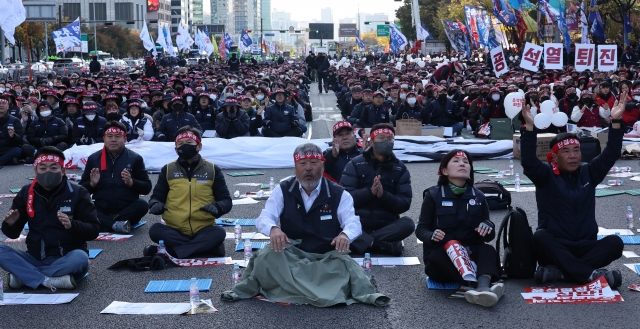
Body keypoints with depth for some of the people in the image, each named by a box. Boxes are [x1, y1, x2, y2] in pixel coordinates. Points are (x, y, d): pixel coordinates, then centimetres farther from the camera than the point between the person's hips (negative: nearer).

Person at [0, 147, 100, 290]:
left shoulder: (77, 193, -4)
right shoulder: (26, 193, 5)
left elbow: (93, 230, -9)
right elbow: (13, 234, 8)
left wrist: (72, 225, -29)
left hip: (67, 259, -3)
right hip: (36, 258, 3)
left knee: (80, 257, -36)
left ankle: (22, 275, -24)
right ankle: (49, 281, -29)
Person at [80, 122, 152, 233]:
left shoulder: (135, 158, 6)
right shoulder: (94, 158, 10)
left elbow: (147, 188, 3)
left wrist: (131, 182, -16)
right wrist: (92, 184, -9)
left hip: (126, 210, -1)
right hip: (101, 210, 1)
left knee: (142, 205, -32)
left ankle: (105, 224, -27)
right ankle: (116, 225, -34)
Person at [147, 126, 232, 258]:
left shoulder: (212, 170, 6)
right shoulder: (168, 170, 9)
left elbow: (226, 200, 6)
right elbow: (156, 197, 11)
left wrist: (216, 208, -19)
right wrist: (156, 205, -14)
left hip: (203, 231, -1)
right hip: (174, 231, 1)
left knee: (219, 233, -32)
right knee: (155, 230, -29)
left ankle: (171, 250, -29)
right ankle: (205, 246, -25)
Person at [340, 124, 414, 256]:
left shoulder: (400, 168, 7)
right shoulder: (355, 164, 4)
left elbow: (405, 204, -1)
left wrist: (383, 195, -19)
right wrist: (370, 192, -22)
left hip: (387, 225, 1)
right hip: (359, 224, -1)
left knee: (408, 223, -29)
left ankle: (364, 242, -26)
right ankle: (388, 245, -33)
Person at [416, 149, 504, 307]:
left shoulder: (478, 196, 10)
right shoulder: (434, 195, 2)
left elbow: (490, 235, 10)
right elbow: (421, 229, 0)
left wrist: (487, 228, -16)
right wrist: (431, 236, -25)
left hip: (471, 253, 2)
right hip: (441, 255, -2)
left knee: (488, 250, -30)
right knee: (437, 255, -36)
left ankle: (483, 288, -60)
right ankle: (478, 287, -54)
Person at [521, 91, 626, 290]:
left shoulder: (589, 173, 8)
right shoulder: (546, 175, -2)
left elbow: (610, 154, -1)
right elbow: (528, 161, -21)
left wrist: (616, 120, -12)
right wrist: (530, 126, -31)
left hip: (585, 247, 3)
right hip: (555, 247, -3)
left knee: (615, 243, -23)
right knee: (540, 236, -34)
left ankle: (559, 271, -30)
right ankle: (591, 274, -36)